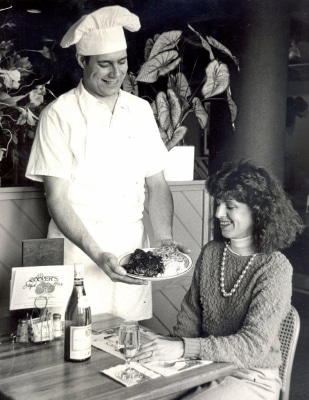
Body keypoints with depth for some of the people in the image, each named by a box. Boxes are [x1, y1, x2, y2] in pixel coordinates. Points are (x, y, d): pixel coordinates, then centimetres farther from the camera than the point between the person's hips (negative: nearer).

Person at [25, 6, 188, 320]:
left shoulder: (140, 110, 7)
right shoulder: (59, 115, -7)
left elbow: (157, 184, 8)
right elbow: (57, 199, -10)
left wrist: (163, 238, -8)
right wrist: (97, 254, -21)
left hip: (133, 247, 4)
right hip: (78, 246, -3)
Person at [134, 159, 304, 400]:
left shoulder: (275, 269, -15)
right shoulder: (211, 252, 2)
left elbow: (254, 344, -23)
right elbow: (191, 314, 9)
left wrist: (185, 348, -32)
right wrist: (173, 347, -10)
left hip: (252, 379, -5)